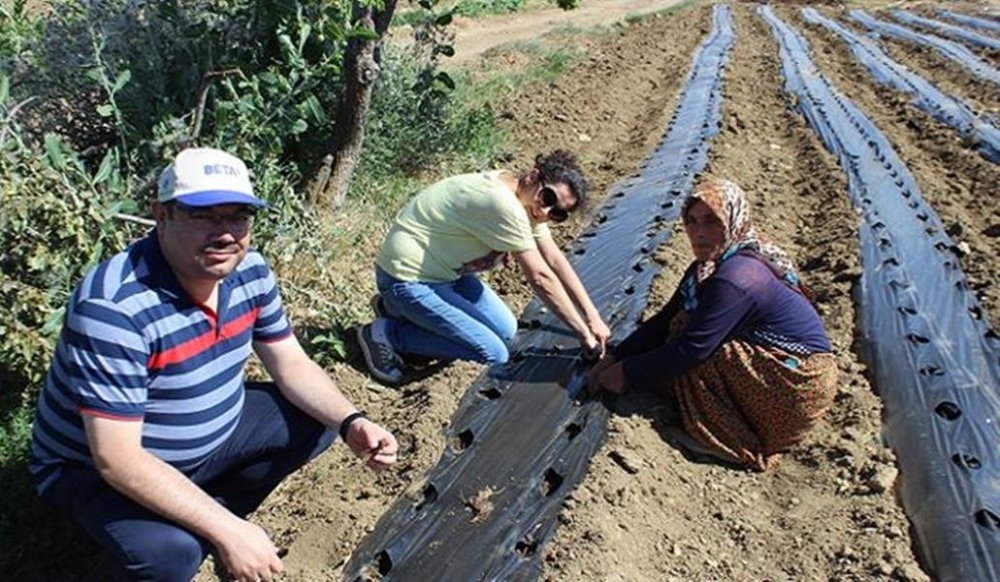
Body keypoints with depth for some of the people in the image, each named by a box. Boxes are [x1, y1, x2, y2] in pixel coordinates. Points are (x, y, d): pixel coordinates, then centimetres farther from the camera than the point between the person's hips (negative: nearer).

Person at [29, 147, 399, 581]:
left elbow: (292, 366, -2)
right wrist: (227, 532, -35)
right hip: (97, 468, -6)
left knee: (315, 421, 0)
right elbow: (117, 458, -33)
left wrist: (351, 423, -20)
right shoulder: (113, 306, -33)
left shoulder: (249, 271, -11)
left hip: (211, 436, 7)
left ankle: (216, 512, 12)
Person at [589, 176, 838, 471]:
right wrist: (615, 357, -2)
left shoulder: (737, 279, -27)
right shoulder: (708, 267, 2)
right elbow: (666, 319, 5)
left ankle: (738, 445, -7)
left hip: (800, 383, -9)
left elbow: (691, 348, -27)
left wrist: (628, 373, -16)